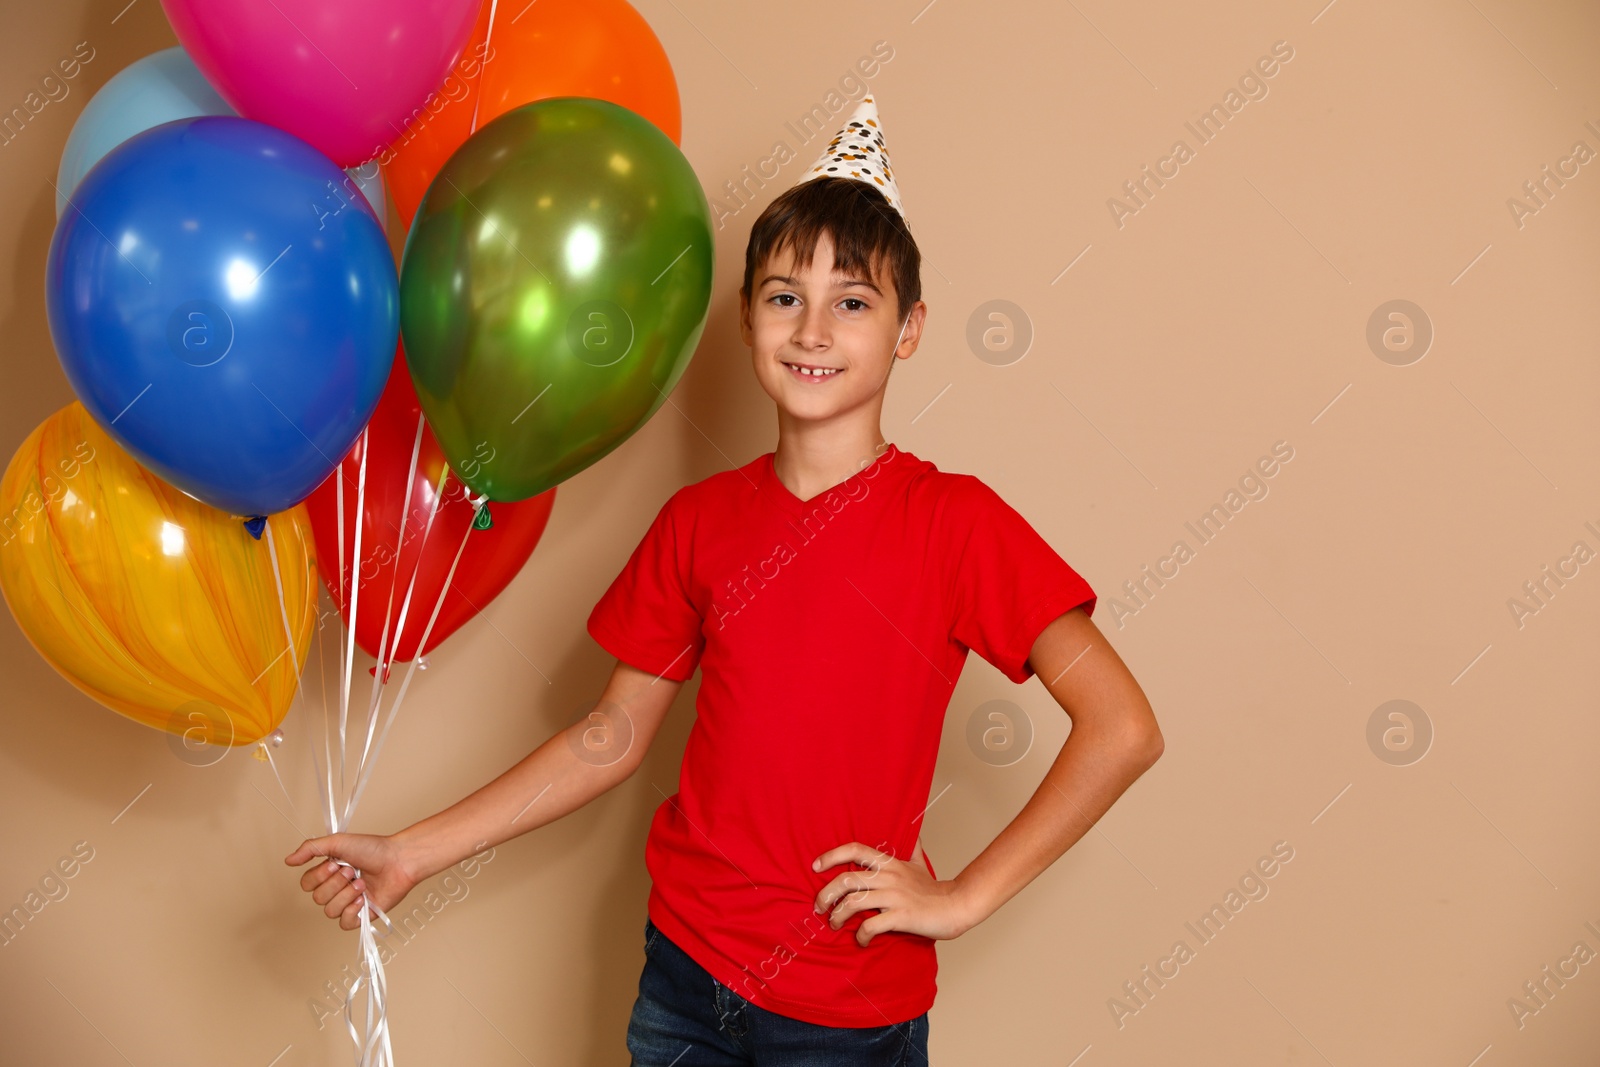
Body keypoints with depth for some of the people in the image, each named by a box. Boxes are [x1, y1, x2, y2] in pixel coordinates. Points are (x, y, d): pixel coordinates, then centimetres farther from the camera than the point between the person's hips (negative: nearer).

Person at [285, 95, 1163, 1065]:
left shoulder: (951, 520, -13)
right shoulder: (699, 520, 0)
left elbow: (1123, 728, -17)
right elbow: (614, 735, 7)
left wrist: (961, 898, -15)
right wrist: (412, 855, 4)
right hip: (686, 966, 4)